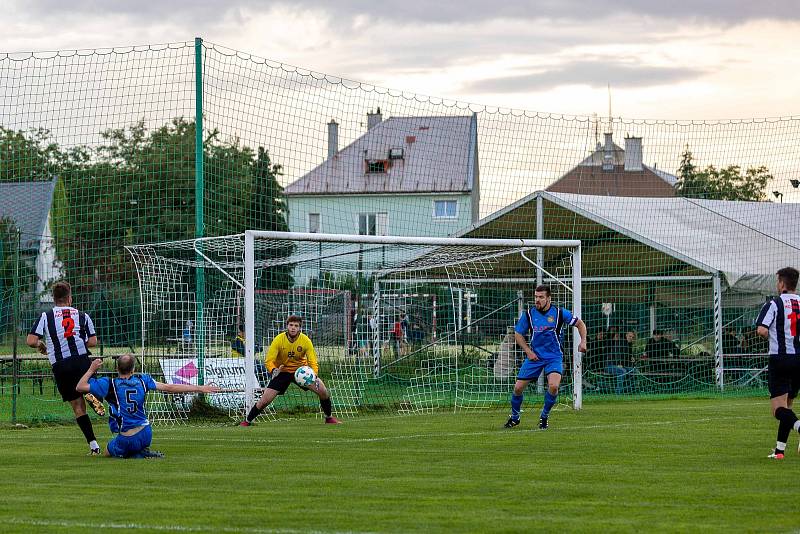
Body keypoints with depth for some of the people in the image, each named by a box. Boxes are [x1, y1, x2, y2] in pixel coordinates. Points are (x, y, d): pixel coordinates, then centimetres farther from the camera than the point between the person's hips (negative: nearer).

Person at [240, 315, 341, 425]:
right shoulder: (279, 340, -20)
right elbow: (269, 361, -21)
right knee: (265, 399, -14)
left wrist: (314, 376, -37)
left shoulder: (305, 341, -17)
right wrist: (273, 370, -44)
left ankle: (329, 418, 10)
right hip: (282, 371, -1)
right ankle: (247, 421, 6)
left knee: (323, 390, -14)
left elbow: (313, 362, -16)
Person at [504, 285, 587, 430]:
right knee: (518, 388, -1)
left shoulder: (559, 313, -8)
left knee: (553, 386, -25)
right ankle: (514, 417, 25)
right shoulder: (528, 314, -4)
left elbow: (579, 323, 4)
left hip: (554, 357, -2)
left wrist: (583, 341, -11)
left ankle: (544, 416, 1)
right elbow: (518, 334, 8)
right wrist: (528, 351, -3)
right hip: (534, 356, 2)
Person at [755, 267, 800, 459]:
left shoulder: (774, 304, -6)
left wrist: (771, 336, 5)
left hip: (780, 358, -5)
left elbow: (761, 330, -16)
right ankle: (780, 449, 15)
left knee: (779, 409, -7)